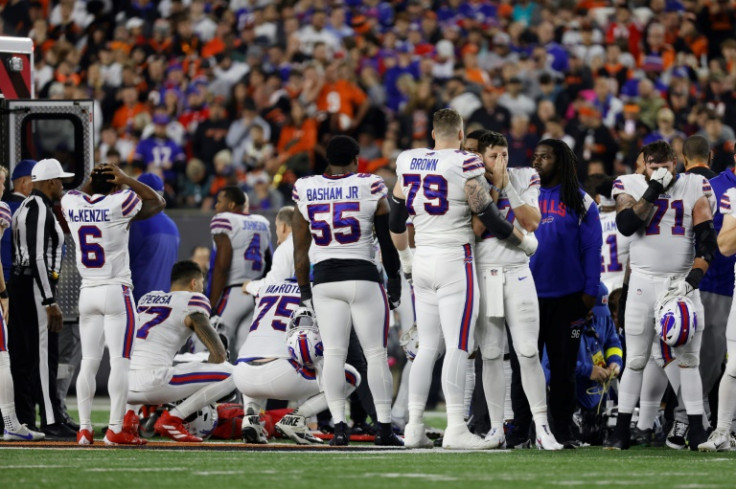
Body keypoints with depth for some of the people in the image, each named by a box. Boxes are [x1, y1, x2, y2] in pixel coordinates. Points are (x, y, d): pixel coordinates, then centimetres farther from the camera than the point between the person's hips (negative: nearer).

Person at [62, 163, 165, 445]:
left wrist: (93, 180, 19)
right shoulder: (120, 203, -9)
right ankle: (115, 430, -11)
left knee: (88, 362, 7)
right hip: (117, 293, -5)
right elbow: (158, 202, 9)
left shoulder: (72, 203, 3)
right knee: (120, 361, -5)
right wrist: (126, 180, 7)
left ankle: (84, 428, 3)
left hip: (87, 293, 5)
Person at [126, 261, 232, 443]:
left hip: (124, 386, 7)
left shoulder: (146, 298, 25)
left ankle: (129, 414, 15)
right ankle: (172, 419, -4)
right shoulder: (192, 301, 5)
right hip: (153, 383, -7)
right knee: (230, 374, 2)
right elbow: (219, 353, 2)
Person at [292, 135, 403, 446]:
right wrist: (394, 280, 14)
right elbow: (387, 242, 3)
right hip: (363, 278, -2)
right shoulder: (370, 188, -4)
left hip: (324, 280, 2)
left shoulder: (306, 191, 3)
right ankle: (384, 428, -1)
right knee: (376, 354, 2)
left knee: (333, 354, 3)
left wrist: (304, 289, 16)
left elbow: (300, 249, 7)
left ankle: (339, 425, -5)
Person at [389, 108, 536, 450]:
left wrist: (404, 256, 34)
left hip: (423, 264, 6)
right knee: (458, 347, -7)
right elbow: (490, 218, -9)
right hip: (455, 261, -6)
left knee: (427, 347, 11)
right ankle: (455, 428, -11)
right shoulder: (465, 165, -10)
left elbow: (396, 219, 18)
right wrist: (525, 242, 7)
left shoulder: (408, 164, 8)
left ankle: (414, 426, 8)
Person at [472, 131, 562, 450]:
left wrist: (508, 187, -12)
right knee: (491, 355, 3)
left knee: (528, 353, -7)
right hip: (483, 276, 0)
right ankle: (496, 428, 9)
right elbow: (476, 229, -11)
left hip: (517, 274, 0)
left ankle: (542, 428, -6)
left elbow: (532, 223, -9)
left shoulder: (524, 179, 4)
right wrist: (494, 187, -13)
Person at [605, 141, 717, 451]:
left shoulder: (694, 188, 1)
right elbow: (627, 225, -17)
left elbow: (706, 242, -3)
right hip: (644, 282, 0)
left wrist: (691, 281, -15)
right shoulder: (630, 186, 2)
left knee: (688, 360, -3)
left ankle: (697, 433, 0)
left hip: (682, 282, 0)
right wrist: (653, 190, -17)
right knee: (635, 361, 1)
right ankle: (622, 431, 6)